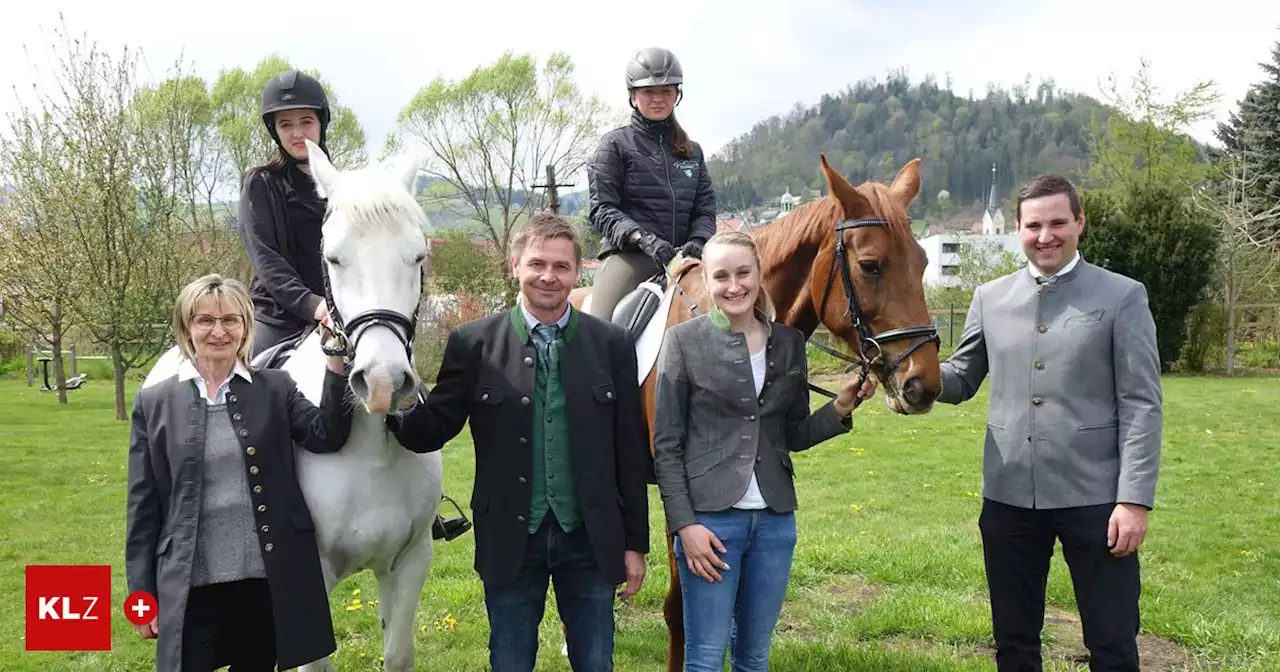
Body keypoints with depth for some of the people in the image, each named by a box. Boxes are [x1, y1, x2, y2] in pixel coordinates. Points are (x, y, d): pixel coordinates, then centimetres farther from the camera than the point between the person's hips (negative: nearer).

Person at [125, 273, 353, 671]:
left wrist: (337, 363, -21)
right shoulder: (154, 403, 2)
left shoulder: (275, 388, 4)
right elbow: (143, 507, 3)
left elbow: (327, 437, -11)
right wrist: (142, 593, 2)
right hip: (189, 585, -1)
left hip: (268, 579, 1)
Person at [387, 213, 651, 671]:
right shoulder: (474, 343, -4)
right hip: (510, 539, 0)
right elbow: (434, 430, -3)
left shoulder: (612, 344, -1)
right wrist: (397, 410, -25)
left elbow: (630, 452, 1)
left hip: (590, 539, 1)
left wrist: (635, 543, 3)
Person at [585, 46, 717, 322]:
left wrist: (697, 241, -9)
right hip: (628, 254, -5)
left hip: (682, 257, 5)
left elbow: (705, 209, 15)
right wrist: (643, 238, -18)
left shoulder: (692, 151, 21)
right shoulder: (616, 144, 7)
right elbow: (602, 210, -2)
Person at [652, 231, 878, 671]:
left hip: (776, 518, 4)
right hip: (710, 517, -4)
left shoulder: (789, 342, 6)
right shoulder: (684, 341, -5)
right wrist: (684, 524, -12)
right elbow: (666, 445, -5)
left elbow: (794, 435, 13)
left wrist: (840, 409, -4)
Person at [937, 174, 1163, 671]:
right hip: (1009, 498, 3)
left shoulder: (1123, 296, -2)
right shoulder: (990, 298, 7)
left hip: (1094, 497, -3)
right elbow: (962, 381, 12)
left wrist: (1135, 499, -12)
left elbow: (1142, 405, -6)